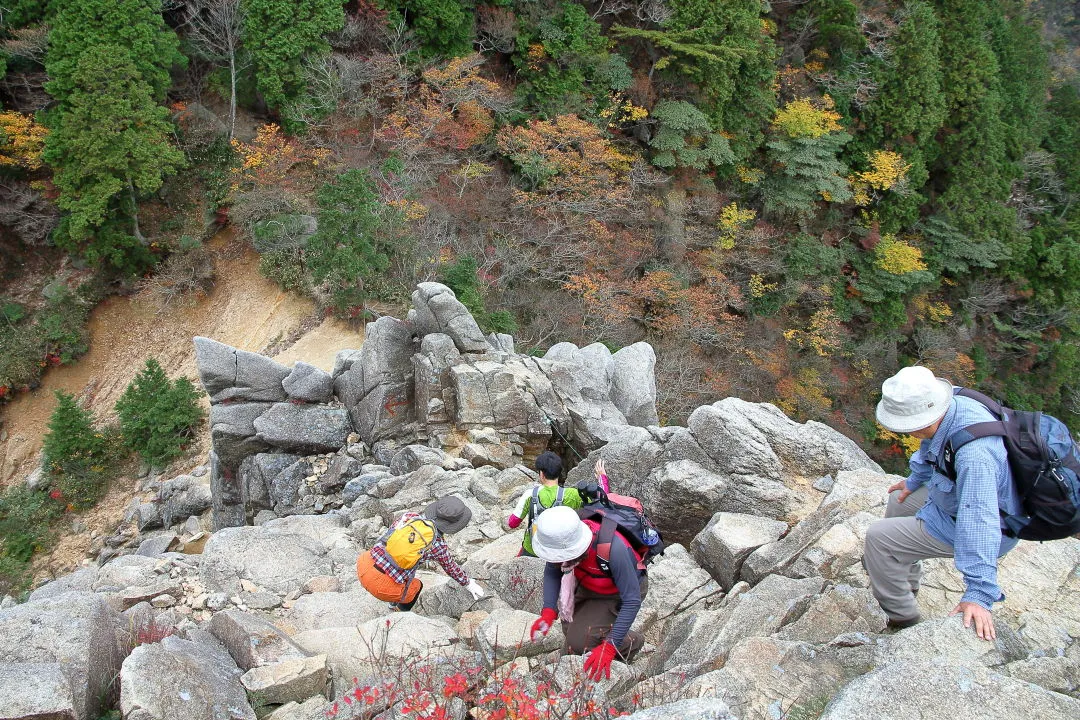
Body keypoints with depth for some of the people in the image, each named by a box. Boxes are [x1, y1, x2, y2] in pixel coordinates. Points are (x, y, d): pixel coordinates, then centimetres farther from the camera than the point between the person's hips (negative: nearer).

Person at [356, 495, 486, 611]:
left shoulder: (409, 516, 6)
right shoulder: (438, 545, -2)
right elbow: (451, 568, 16)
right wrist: (468, 584, 35)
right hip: (381, 585, -4)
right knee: (416, 586, 26)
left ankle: (394, 602, 51)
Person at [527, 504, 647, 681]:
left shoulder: (612, 548, -44)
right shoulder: (561, 540, -29)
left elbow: (632, 600, -36)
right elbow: (552, 572, -10)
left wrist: (609, 647, -40)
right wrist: (548, 612, -26)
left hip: (619, 594, -6)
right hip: (588, 586, 6)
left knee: (578, 641, -16)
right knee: (570, 631, 15)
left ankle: (631, 643, 8)